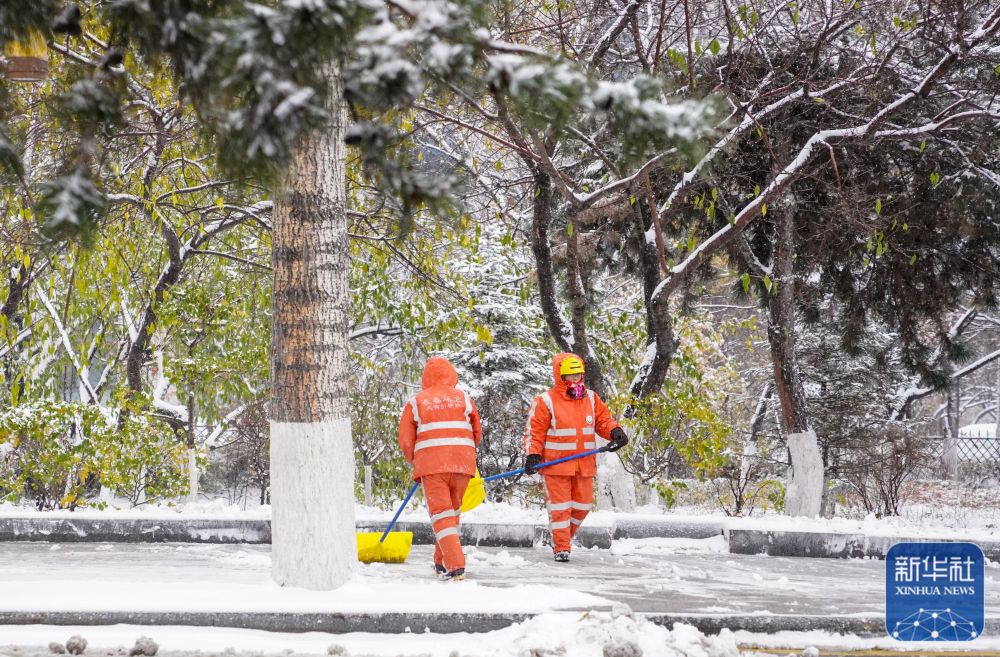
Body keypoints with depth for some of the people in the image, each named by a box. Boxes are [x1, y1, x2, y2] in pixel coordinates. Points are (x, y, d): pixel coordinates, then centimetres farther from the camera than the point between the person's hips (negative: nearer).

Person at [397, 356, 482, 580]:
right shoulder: (463, 398, 11)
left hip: (431, 464, -2)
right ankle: (442, 563, 25)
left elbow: (405, 440, 5)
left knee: (441, 514, -3)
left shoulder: (416, 401, 6)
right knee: (452, 511, 18)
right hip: (462, 463, 2)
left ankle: (456, 566, -17)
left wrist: (414, 461, 23)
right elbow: (477, 433, 16)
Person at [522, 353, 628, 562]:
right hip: (555, 465, -5)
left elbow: (603, 419, 14)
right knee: (560, 506, -3)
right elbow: (534, 431, -6)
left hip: (584, 465, 5)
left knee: (582, 505, 10)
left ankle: (564, 535, 31)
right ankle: (561, 548, 5)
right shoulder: (545, 402, -6)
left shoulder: (591, 398, 8)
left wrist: (615, 432, -6)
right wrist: (532, 456, -16)